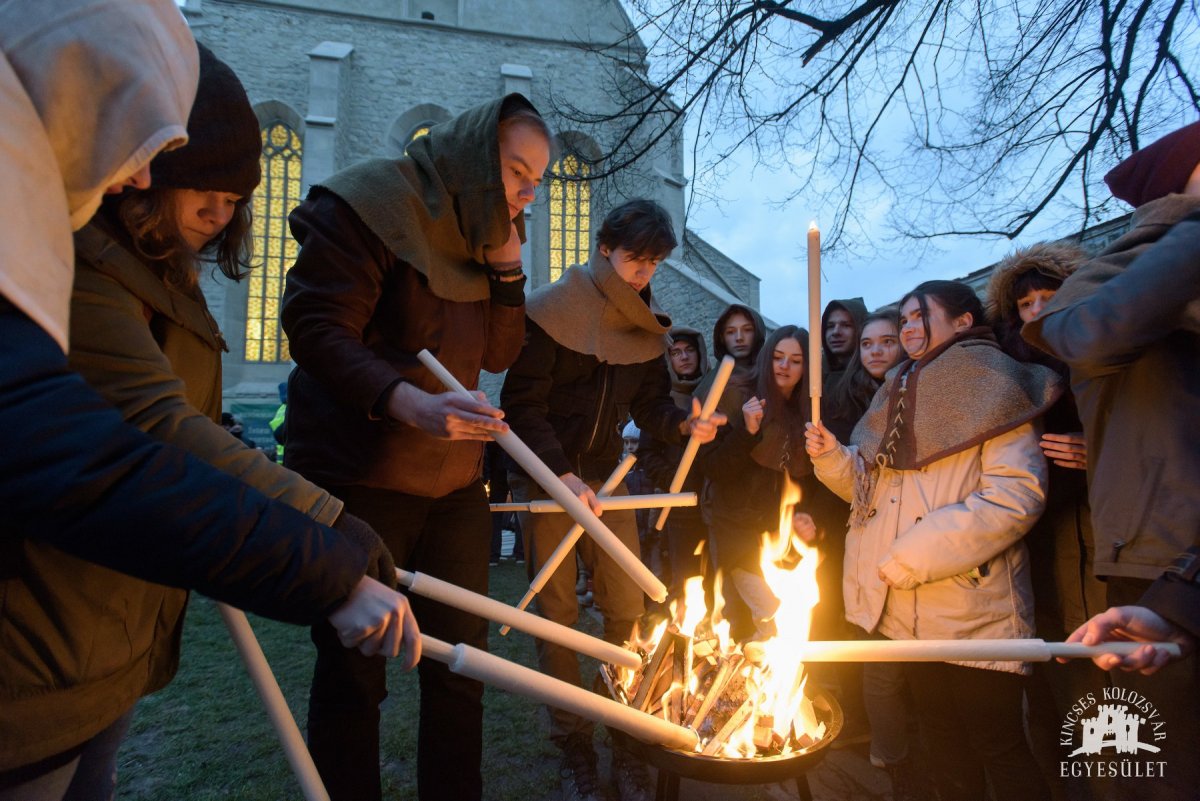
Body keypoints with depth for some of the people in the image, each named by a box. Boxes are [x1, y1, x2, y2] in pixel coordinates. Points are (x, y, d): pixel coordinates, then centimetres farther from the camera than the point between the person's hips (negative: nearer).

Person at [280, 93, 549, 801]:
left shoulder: (481, 230, 13)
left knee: (462, 663, 15)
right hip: (359, 478, -7)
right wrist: (409, 403, -31)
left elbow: (498, 354, 12)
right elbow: (316, 327, -17)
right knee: (353, 673, 7)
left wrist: (508, 266, -1)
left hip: (455, 482, 7)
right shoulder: (371, 204, -9)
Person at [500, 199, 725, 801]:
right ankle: (574, 747, 17)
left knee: (626, 607, 1)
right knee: (555, 611, 2)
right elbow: (523, 403, -14)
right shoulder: (551, 310, -12)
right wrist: (561, 474, -23)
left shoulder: (646, 326, 4)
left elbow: (650, 403, 6)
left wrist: (683, 422, -17)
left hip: (604, 472, 4)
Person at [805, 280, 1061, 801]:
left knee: (998, 746, 5)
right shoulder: (900, 393, 15)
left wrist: (914, 555, -21)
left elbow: (1017, 494, -19)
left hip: (973, 609, -7)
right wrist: (833, 457, -3)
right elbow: (872, 486, 17)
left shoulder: (990, 381, -7)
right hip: (908, 608, 7)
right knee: (942, 738, 19)